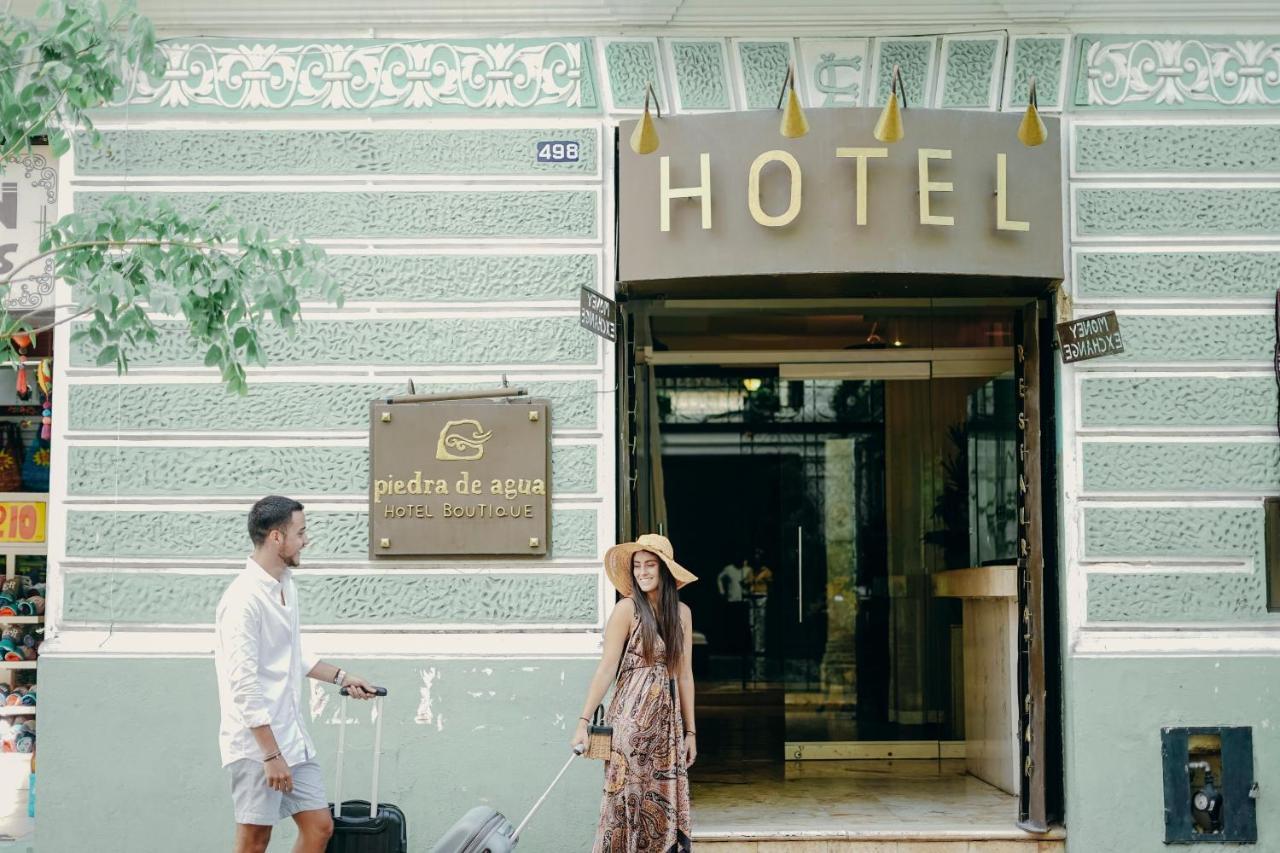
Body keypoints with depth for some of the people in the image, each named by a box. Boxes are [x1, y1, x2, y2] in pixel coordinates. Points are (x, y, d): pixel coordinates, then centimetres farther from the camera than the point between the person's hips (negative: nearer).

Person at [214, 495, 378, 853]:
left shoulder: (286, 585, 9)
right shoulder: (244, 599, -20)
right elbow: (244, 686, -22)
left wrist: (340, 676, 22)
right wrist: (271, 755, -22)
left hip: (291, 735, 9)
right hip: (256, 743, -9)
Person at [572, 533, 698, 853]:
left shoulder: (682, 612, 8)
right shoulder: (628, 609, -6)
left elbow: (684, 674, 11)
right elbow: (607, 668, -8)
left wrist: (690, 731, 11)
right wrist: (584, 721, -11)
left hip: (668, 718, 5)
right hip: (632, 716, -5)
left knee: (667, 803, 4)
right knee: (627, 798, -2)